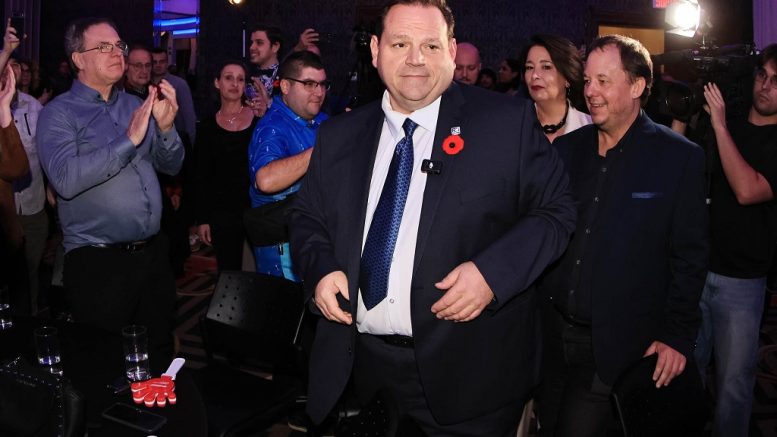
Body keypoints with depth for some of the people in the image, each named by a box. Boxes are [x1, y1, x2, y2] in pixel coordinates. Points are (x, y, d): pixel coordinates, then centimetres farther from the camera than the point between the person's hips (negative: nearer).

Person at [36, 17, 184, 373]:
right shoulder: (58, 113, -4)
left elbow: (171, 166, 10)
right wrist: (129, 140, -23)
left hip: (152, 253, 5)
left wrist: (166, 127, -9)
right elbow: (66, 179, -21)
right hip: (98, 262, -5)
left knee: (160, 356, 16)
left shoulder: (136, 105, 11)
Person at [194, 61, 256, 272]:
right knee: (228, 273, 8)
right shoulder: (208, 126, 5)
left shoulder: (259, 118, 2)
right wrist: (202, 219, 2)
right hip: (222, 212, 1)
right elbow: (201, 177, 6)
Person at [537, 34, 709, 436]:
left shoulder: (680, 157, -7)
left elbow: (689, 256, -5)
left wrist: (678, 336, -8)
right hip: (553, 332, 5)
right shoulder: (565, 147, 5)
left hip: (618, 342, -4)